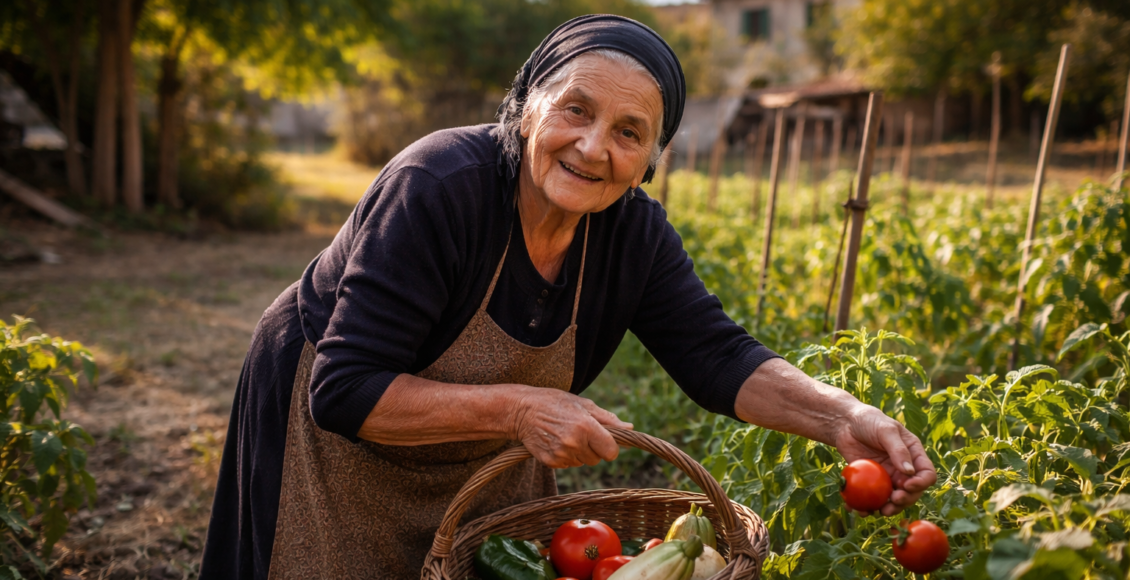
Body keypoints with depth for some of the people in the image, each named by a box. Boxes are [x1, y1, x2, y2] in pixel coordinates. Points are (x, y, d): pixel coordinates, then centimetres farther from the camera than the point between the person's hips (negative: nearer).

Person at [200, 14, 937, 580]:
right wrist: (518, 408, -39)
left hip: (482, 462, 5)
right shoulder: (437, 188, -32)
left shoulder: (634, 232, -15)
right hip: (337, 441, -5)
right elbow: (344, 391, -33)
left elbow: (717, 355, -17)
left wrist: (840, 415, -33)